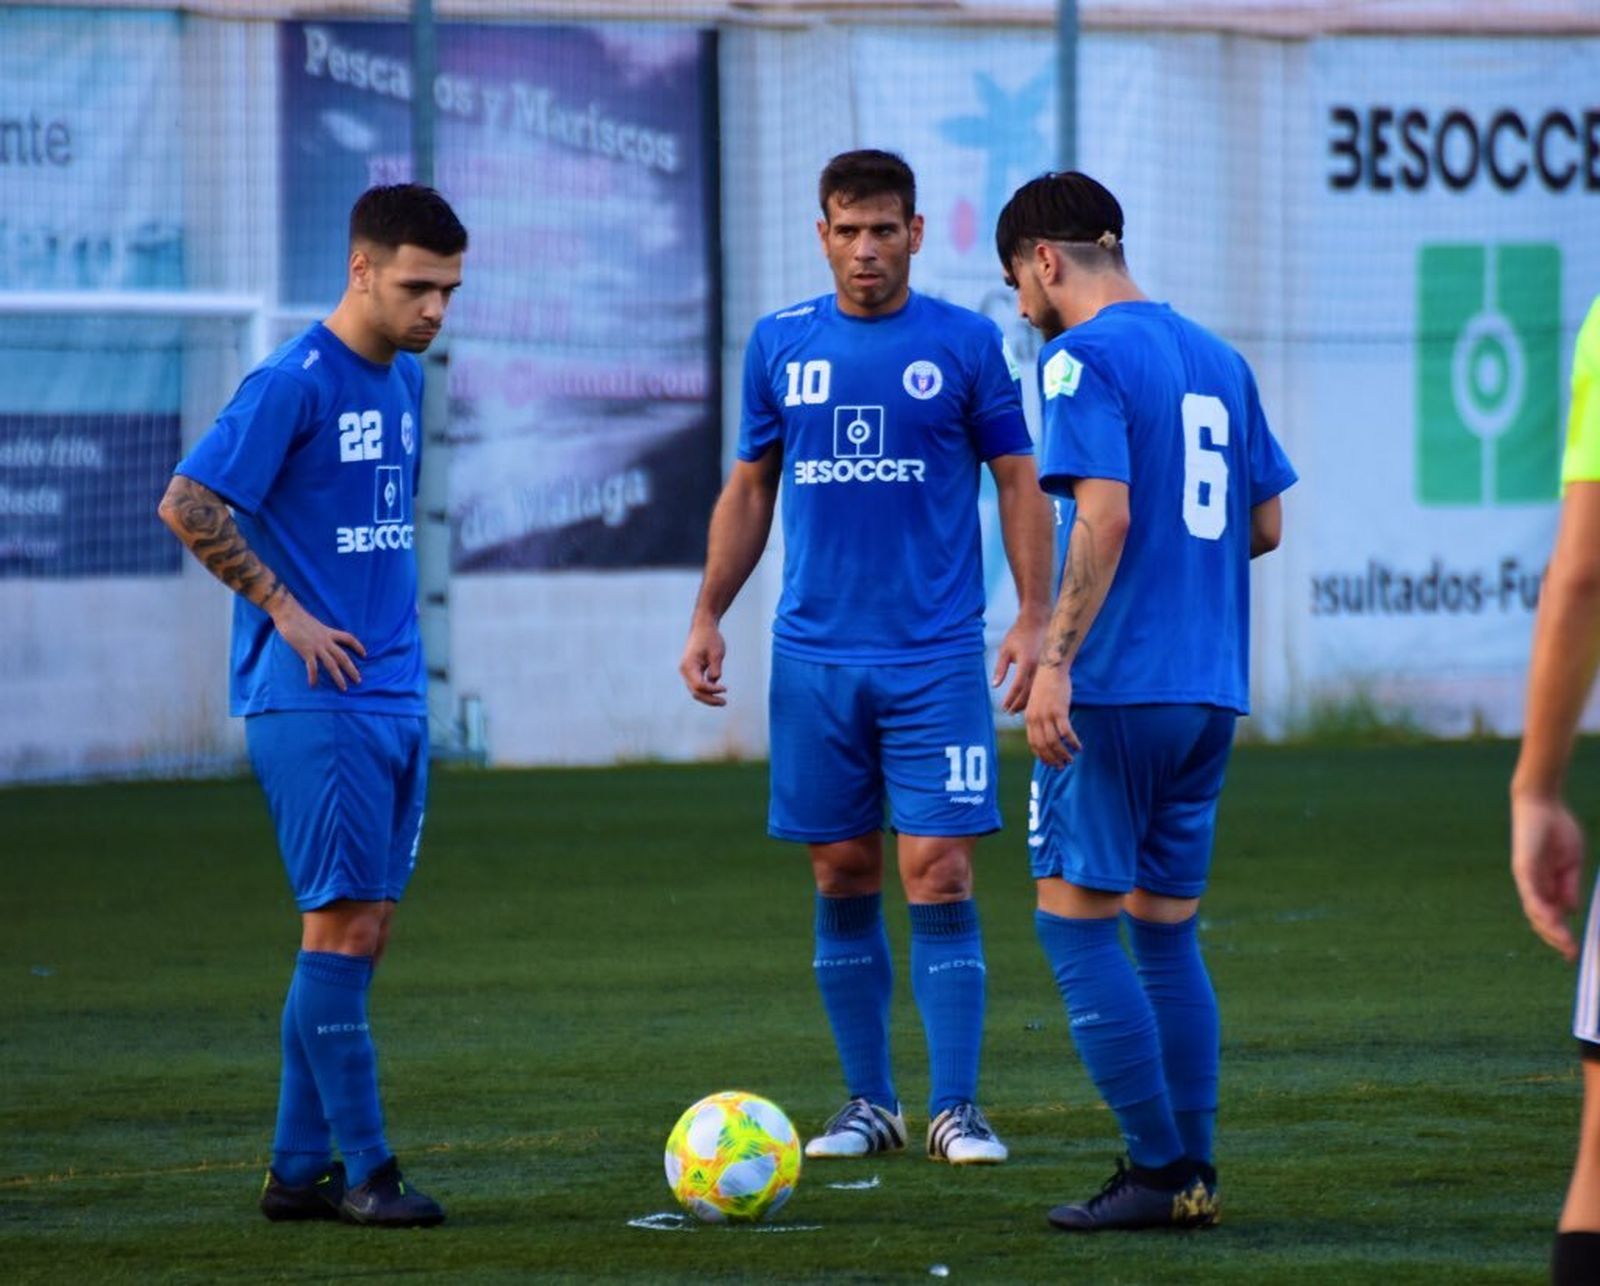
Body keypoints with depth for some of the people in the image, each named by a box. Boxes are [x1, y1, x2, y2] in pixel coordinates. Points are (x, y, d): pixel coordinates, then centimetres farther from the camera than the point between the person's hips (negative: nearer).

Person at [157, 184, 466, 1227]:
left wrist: (397, 606, 13)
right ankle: (365, 1171, -5)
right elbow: (188, 505, -16)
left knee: (364, 931, 7)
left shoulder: (405, 378, 13)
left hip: (395, 697, 8)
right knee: (343, 924, -8)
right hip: (314, 701, -8)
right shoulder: (296, 383, -13)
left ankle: (300, 1169, 12)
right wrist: (287, 612, -14)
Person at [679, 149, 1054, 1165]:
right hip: (815, 654, 3)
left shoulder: (967, 345, 0)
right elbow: (750, 489, 15)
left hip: (937, 655, -3)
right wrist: (709, 615, 9)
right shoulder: (780, 345, 8)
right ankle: (869, 1102, 15)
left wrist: (1033, 617, -8)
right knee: (844, 878, 6)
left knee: (938, 874, -8)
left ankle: (955, 1107, -4)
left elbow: (1019, 483, 2)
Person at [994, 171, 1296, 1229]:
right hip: (1210, 691, 8)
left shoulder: (1083, 358, -9)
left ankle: (1159, 1169, -7)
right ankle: (1192, 1174, 9)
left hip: (1117, 691, -8)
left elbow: (1105, 514, -20)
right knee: (1167, 927, 12)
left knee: (1076, 918, -3)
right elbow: (1266, 524, 18)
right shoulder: (1217, 358, 15)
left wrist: (1057, 661, -20)